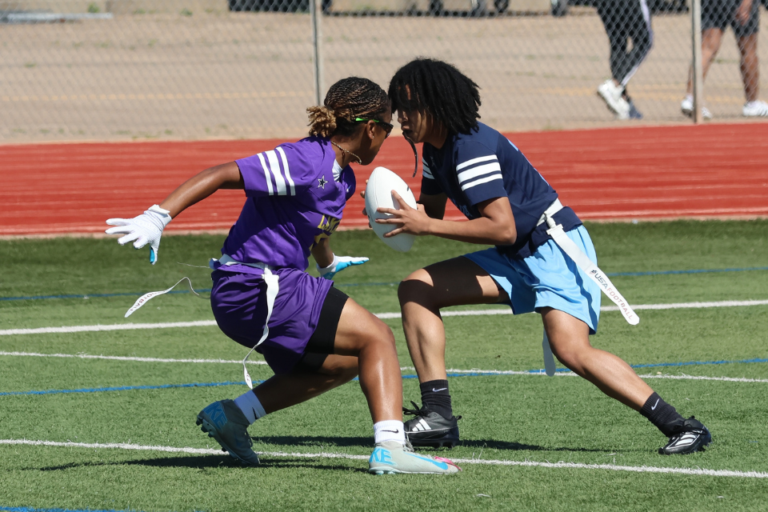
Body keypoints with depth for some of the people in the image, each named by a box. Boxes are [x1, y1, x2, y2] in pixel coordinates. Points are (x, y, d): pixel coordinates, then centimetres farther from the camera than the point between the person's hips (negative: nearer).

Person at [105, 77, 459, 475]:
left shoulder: (342, 178, 10)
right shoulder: (303, 163, -20)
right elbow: (220, 175, -24)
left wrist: (328, 263, 52)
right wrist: (157, 218, -33)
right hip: (254, 292, -10)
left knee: (343, 363, 24)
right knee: (377, 338, -11)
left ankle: (233, 415, 19)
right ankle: (390, 448, -23)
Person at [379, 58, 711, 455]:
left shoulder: (472, 146, -22)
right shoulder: (436, 148, 9)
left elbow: (503, 228, -28)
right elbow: (431, 210, 22)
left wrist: (426, 226, -26)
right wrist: (402, 211, -1)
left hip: (556, 247, -10)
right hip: (515, 258, 10)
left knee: (571, 350, -29)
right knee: (416, 289, 3)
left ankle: (680, 427, -26)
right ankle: (437, 416, -2)